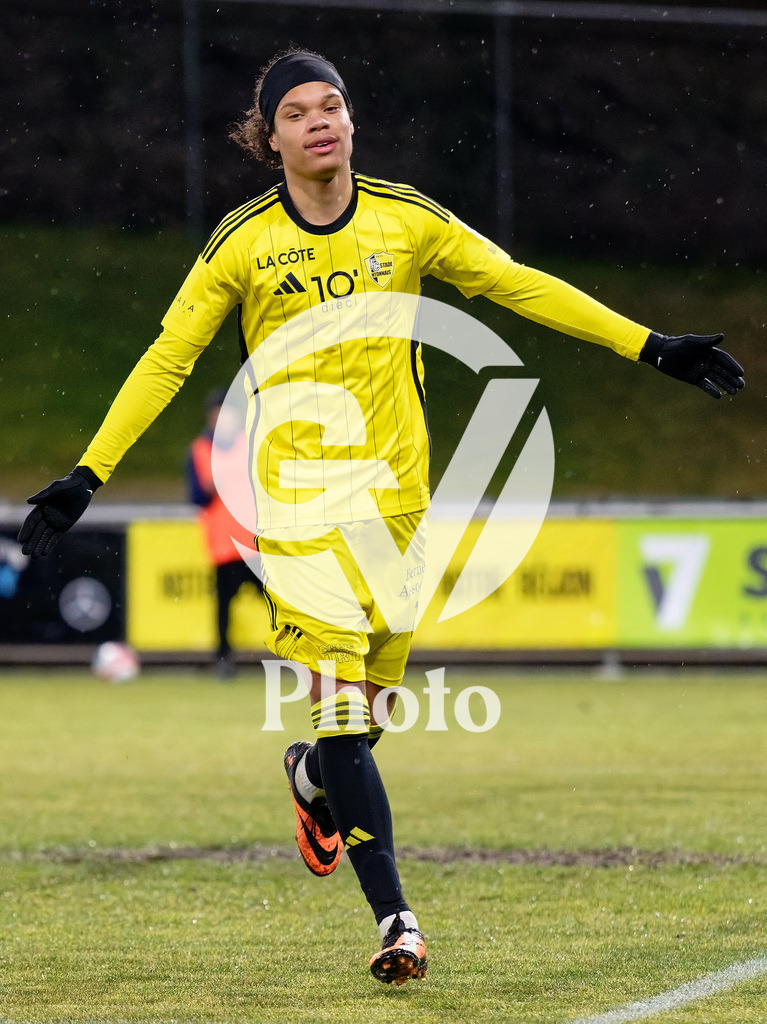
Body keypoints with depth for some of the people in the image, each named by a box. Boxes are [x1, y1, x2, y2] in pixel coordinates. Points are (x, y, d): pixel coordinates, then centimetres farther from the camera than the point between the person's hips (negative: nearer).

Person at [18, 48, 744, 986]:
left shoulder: (406, 220, 4)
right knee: (339, 705, -13)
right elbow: (167, 358, 3)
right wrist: (88, 475, -3)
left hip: (396, 488, 2)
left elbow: (517, 284, 10)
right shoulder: (243, 243, -1)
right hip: (297, 501, -2)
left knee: (371, 704, 5)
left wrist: (651, 347, 8)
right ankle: (394, 918, -12)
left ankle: (312, 773, 41)